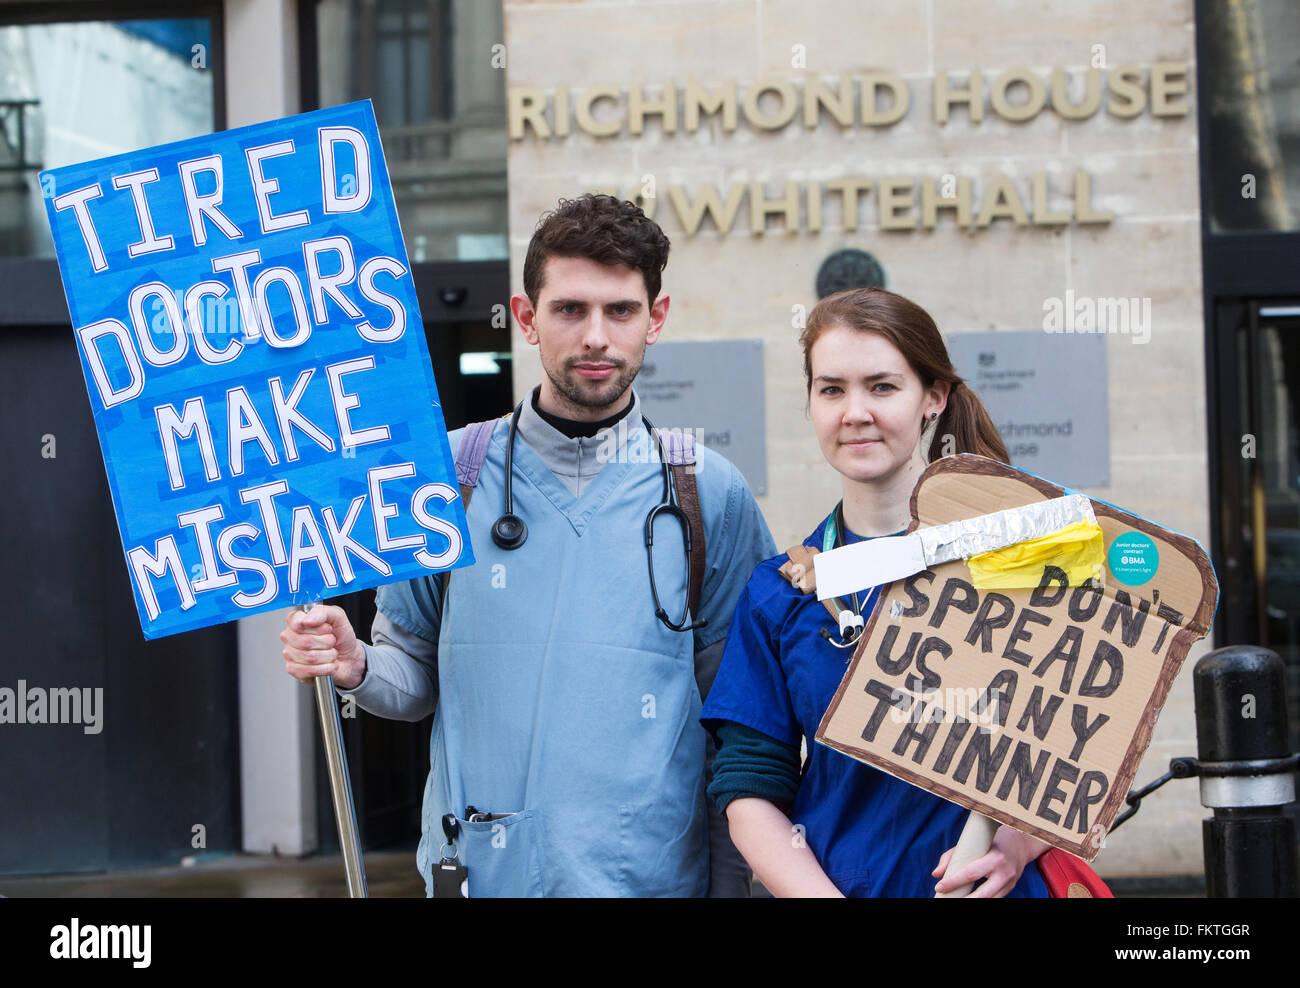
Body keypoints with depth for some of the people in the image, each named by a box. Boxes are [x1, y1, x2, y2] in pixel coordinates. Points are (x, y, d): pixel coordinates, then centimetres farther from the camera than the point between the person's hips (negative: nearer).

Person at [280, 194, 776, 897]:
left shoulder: (709, 491, -2)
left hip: (652, 875, -1)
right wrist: (354, 667, -15)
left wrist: (730, 885, -2)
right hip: (476, 868, 1)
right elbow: (417, 673, 6)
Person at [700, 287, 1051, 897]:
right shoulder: (776, 594, 2)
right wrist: (821, 894, -17)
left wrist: (1017, 844, -21)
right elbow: (748, 790, -1)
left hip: (996, 891, -2)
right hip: (836, 882, 2)